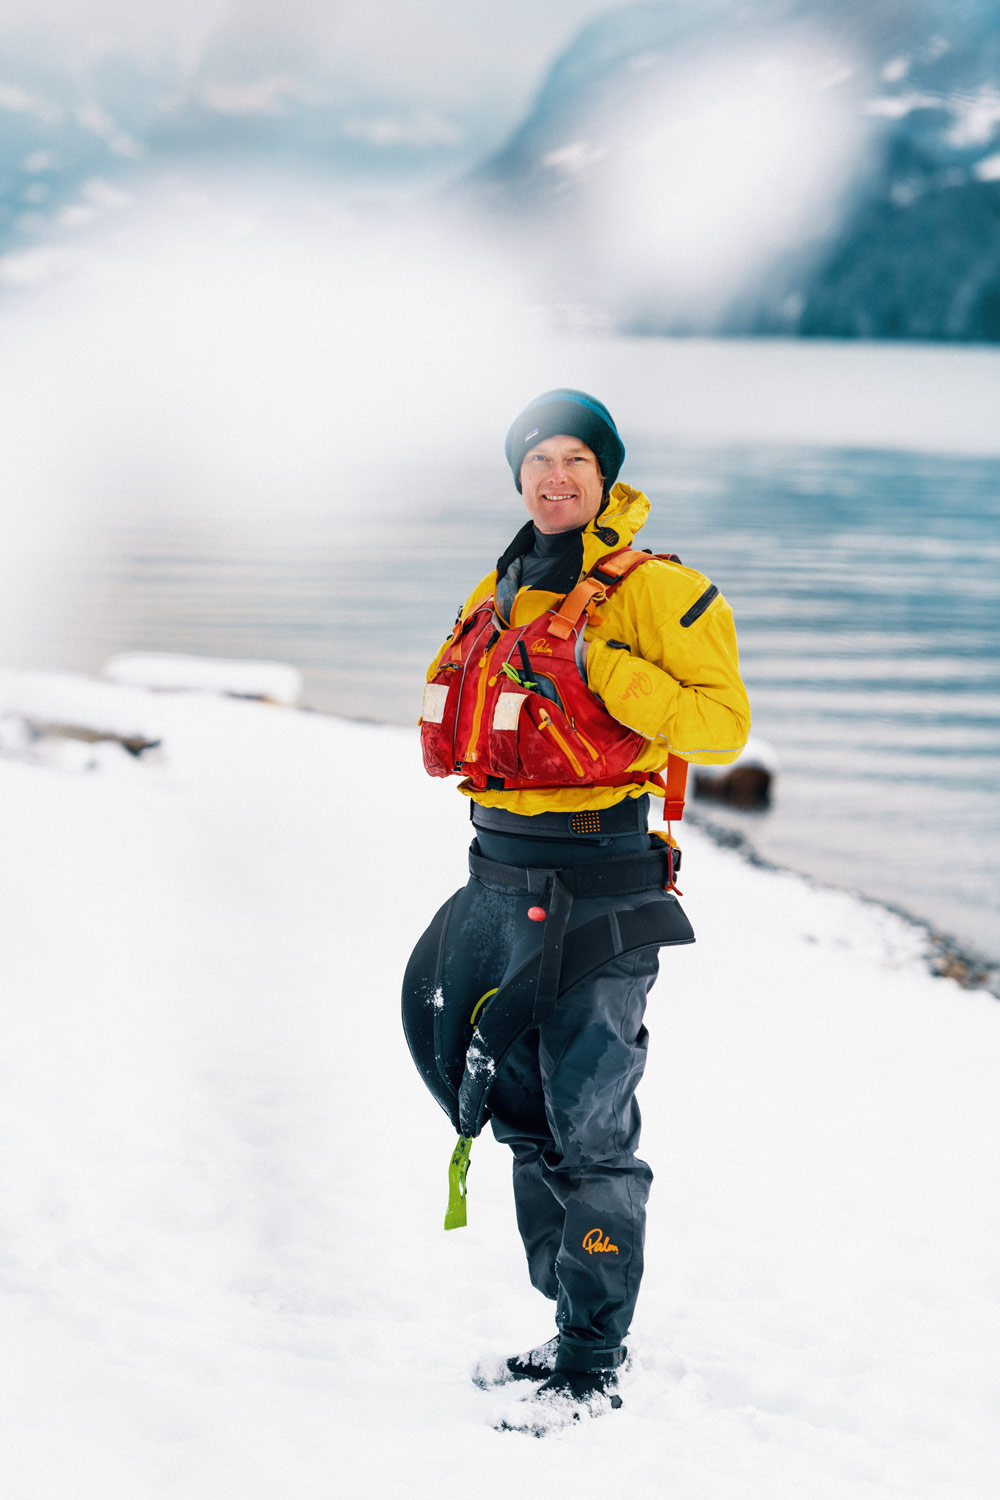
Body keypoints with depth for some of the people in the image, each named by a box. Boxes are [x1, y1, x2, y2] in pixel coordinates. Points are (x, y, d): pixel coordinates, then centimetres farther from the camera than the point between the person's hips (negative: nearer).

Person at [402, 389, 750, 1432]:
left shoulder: (651, 594, -8)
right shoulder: (501, 597, 14)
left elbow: (721, 723, -16)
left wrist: (600, 665, -23)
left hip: (598, 890, -8)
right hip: (499, 877, 8)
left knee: (589, 1129, -3)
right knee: (525, 1117, 16)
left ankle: (595, 1366, 7)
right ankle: (567, 1325, 30)